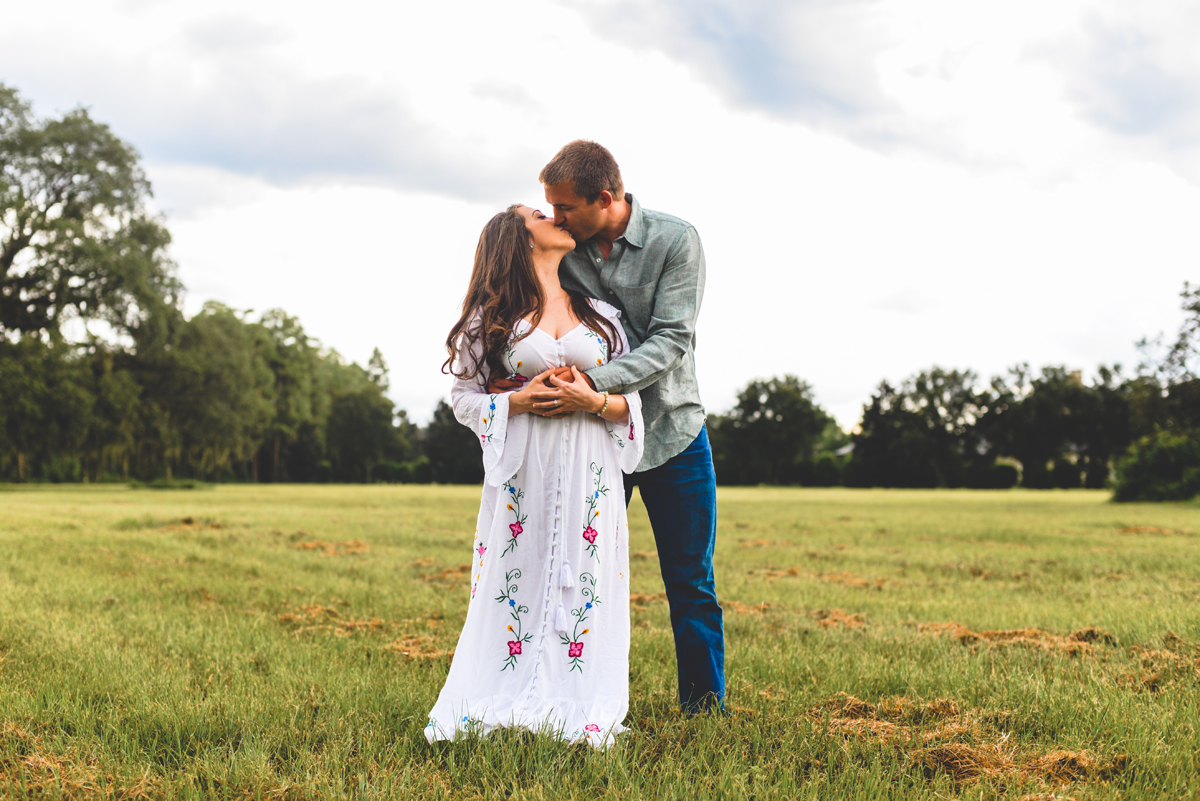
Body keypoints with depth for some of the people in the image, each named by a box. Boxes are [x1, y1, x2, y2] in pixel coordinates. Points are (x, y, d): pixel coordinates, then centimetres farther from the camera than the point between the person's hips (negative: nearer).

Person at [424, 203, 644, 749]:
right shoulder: (492, 315, 7)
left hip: (591, 474, 2)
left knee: (585, 583, -2)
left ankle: (581, 714, 2)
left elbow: (632, 401, 12)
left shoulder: (602, 314, 15)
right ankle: (503, 707, 3)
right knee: (517, 582, -4)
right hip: (522, 474, -2)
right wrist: (518, 402, -11)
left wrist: (595, 401, -9)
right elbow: (464, 396, 6)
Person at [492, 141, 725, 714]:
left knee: (691, 585, 4)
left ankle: (705, 708, 16)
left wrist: (594, 382, -31)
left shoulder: (675, 241, -10)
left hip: (671, 431, -2)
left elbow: (671, 340, -19)